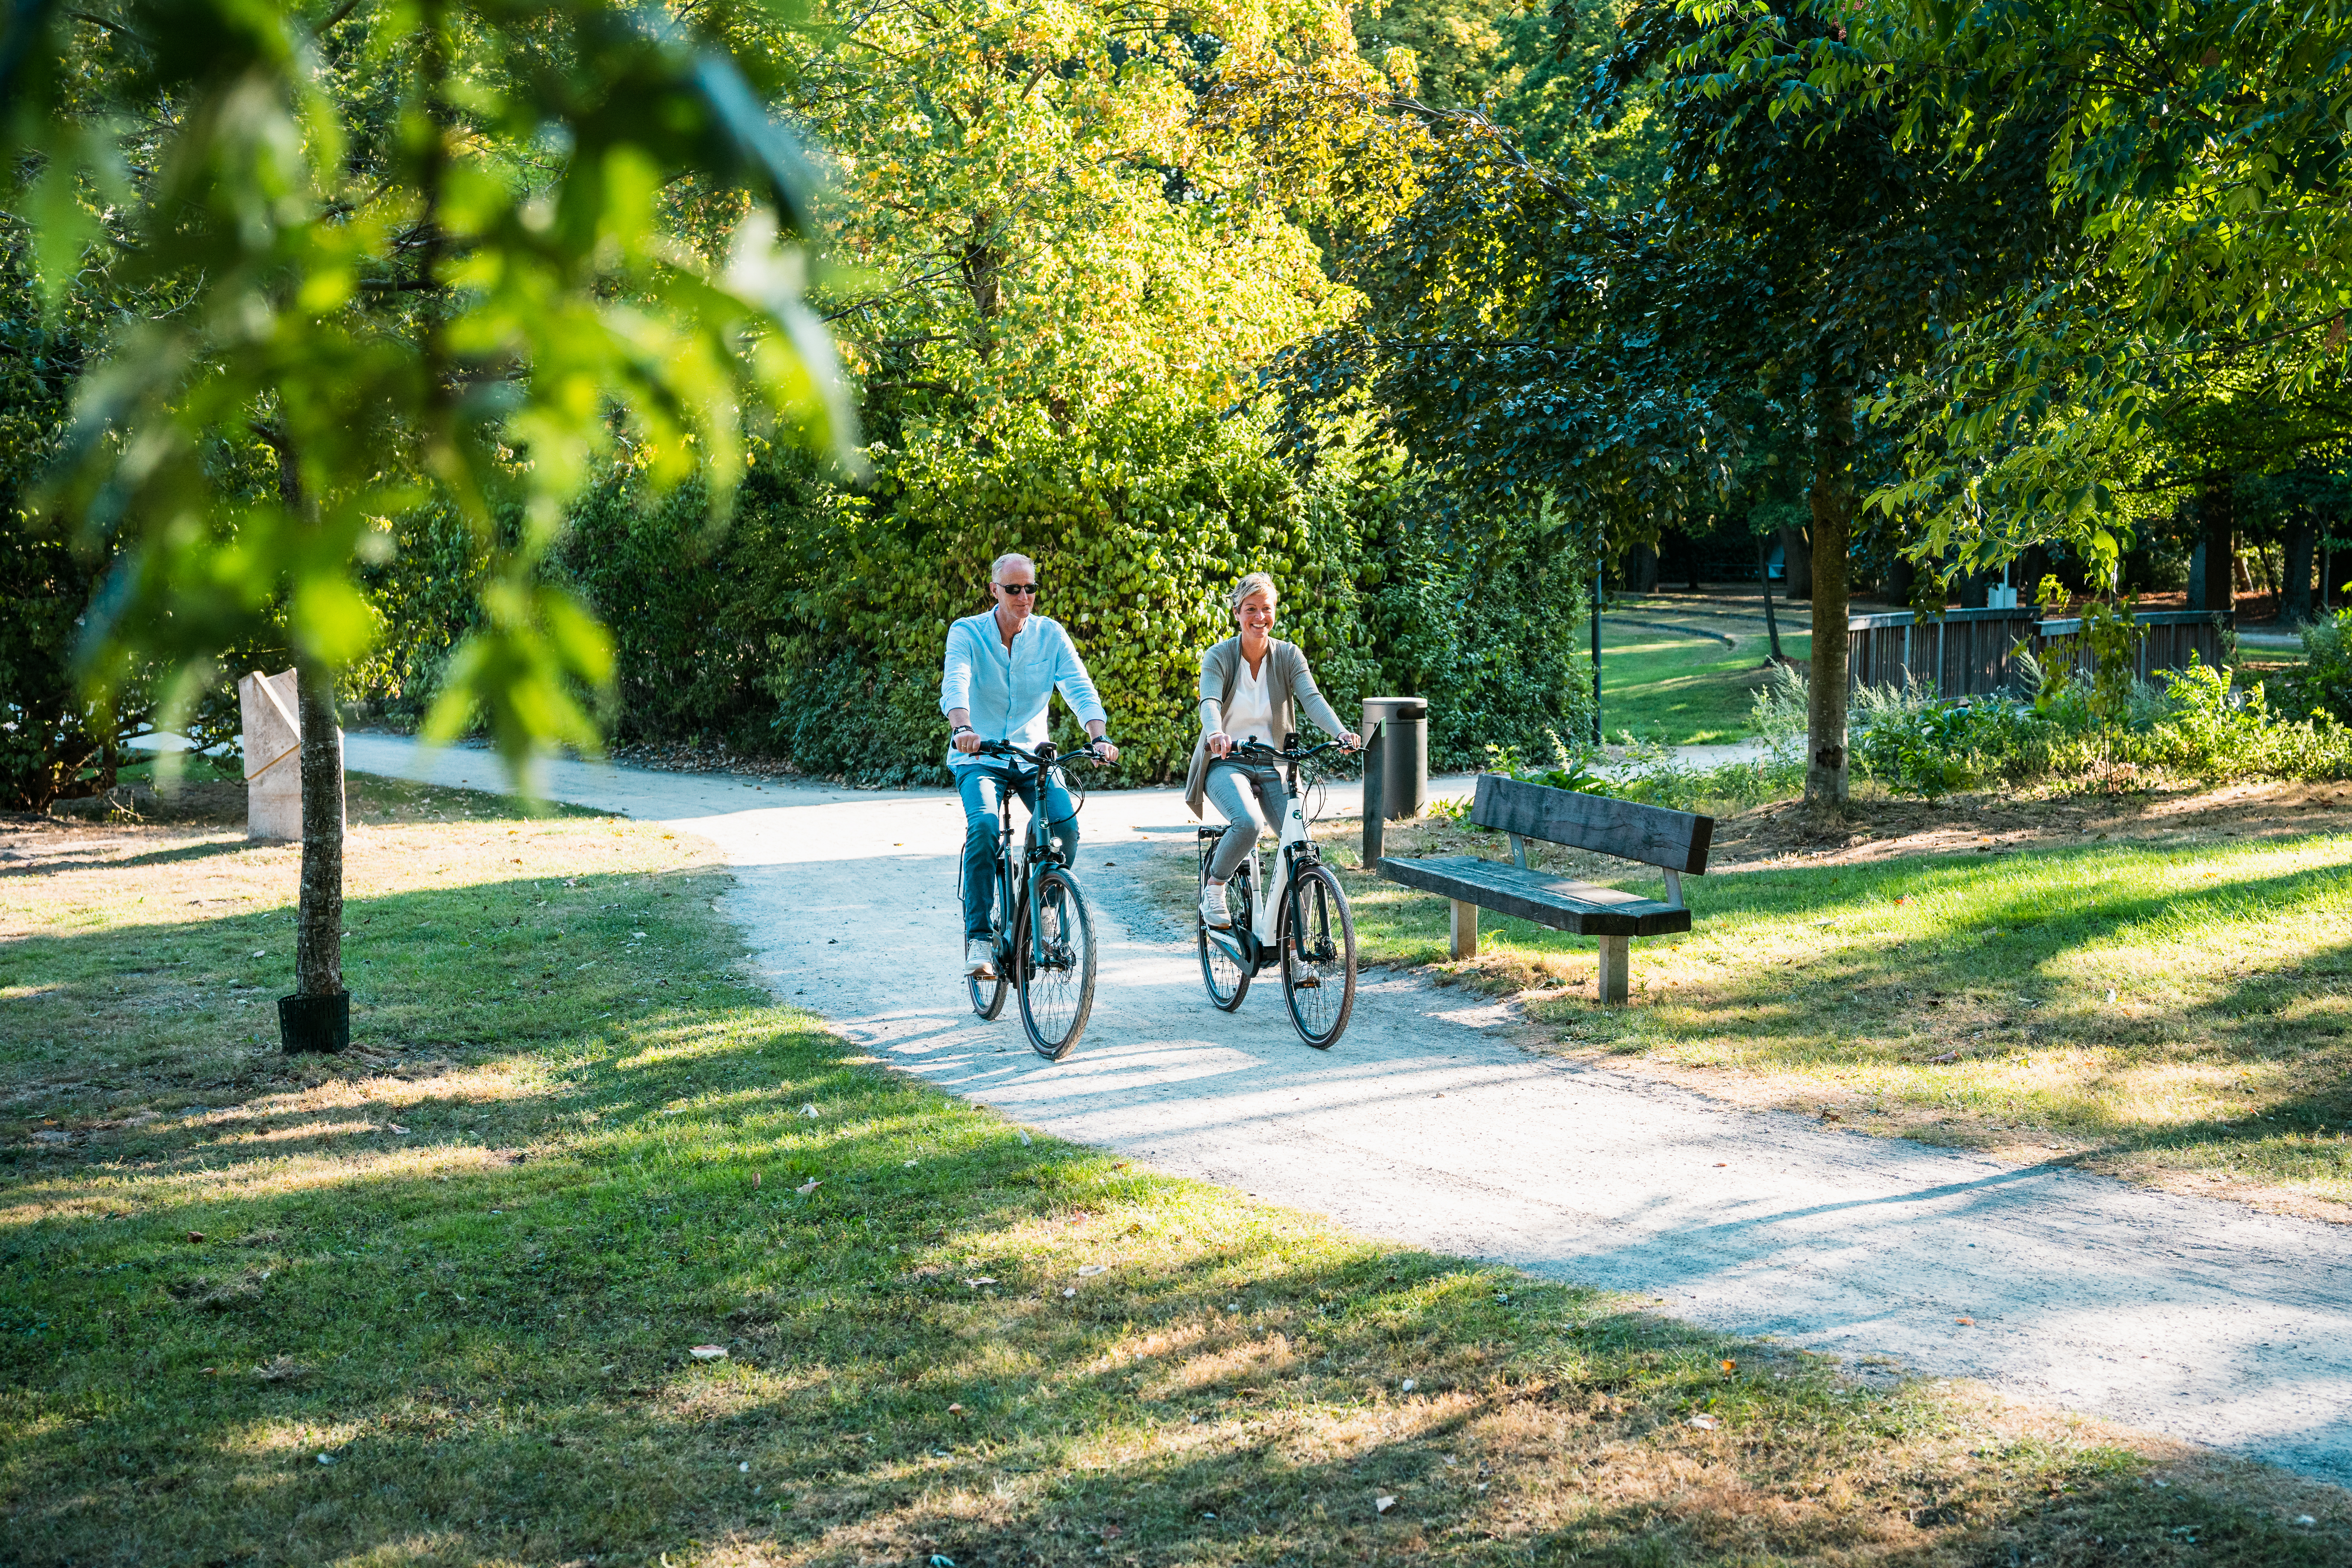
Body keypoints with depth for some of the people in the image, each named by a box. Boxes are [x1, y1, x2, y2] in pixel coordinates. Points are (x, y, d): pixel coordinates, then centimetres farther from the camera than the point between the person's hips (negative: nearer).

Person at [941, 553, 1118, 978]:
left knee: (1065, 823, -24)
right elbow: (955, 684, -24)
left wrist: (1099, 737, -30)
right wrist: (963, 728, -46)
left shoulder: (1050, 635, -1)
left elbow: (1079, 688, -12)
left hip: (1033, 756, 2)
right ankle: (979, 937, -21)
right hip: (979, 756, -2)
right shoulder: (967, 633, -7)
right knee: (984, 825, -30)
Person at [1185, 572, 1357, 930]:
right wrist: (1216, 733, -48)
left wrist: (1340, 732, -35)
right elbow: (1209, 702, -24)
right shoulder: (1219, 657, -7)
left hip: (1272, 765, 3)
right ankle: (1214, 887, -5)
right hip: (1226, 763, -3)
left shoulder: (1289, 655, 0)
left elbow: (1312, 698, -15)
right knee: (1248, 823, -33)